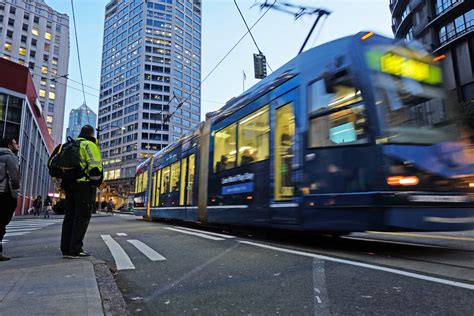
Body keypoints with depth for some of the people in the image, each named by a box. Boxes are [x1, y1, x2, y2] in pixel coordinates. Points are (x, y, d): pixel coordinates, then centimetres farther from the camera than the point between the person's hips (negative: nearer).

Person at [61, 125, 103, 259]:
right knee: (82, 216, -5)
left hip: (69, 184, 8)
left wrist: (64, 184, 22)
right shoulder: (90, 145, -4)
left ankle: (66, 249, 12)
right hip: (84, 185, -8)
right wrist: (96, 182, -8)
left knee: (70, 216, 10)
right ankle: (75, 250, -6)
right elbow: (95, 166, -17)